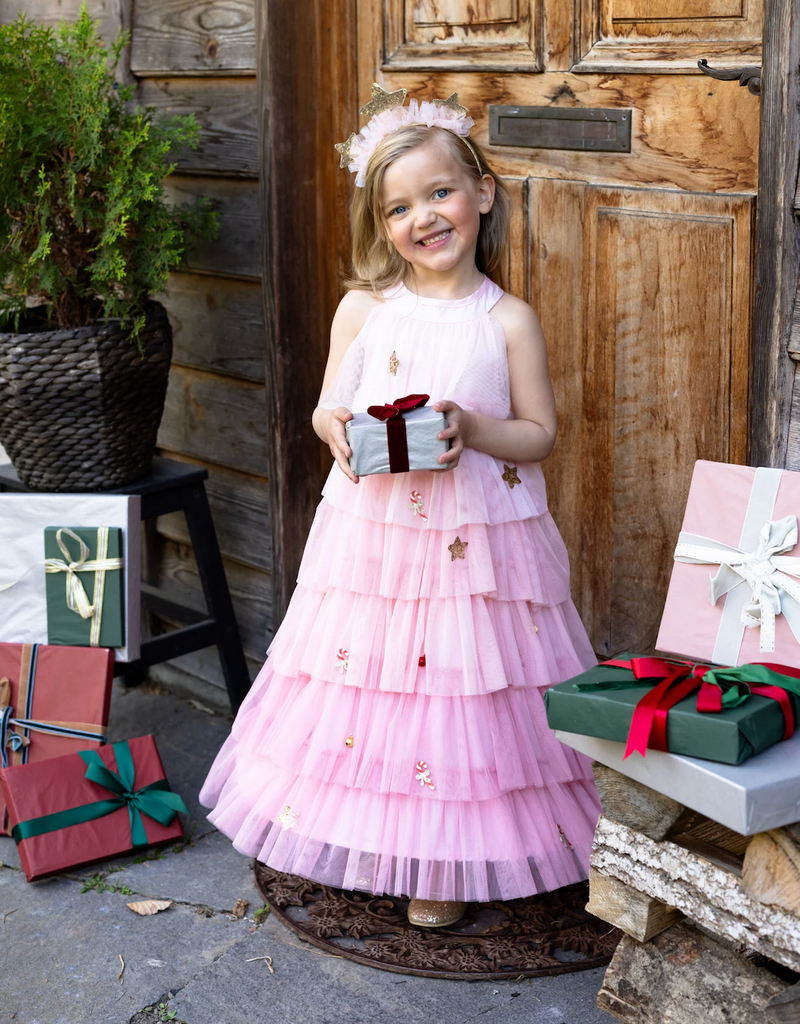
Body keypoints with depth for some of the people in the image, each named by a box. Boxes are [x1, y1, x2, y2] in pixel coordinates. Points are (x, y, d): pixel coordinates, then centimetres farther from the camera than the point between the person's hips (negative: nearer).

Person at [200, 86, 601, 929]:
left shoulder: (508, 320, -3)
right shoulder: (363, 308, 2)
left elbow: (540, 433, -1)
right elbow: (327, 408, 8)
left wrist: (473, 430, -19)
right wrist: (340, 431, -14)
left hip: (477, 542, -1)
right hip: (372, 535, 2)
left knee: (461, 685, 4)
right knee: (370, 679, 7)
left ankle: (443, 866, 21)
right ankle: (372, 840, 28)